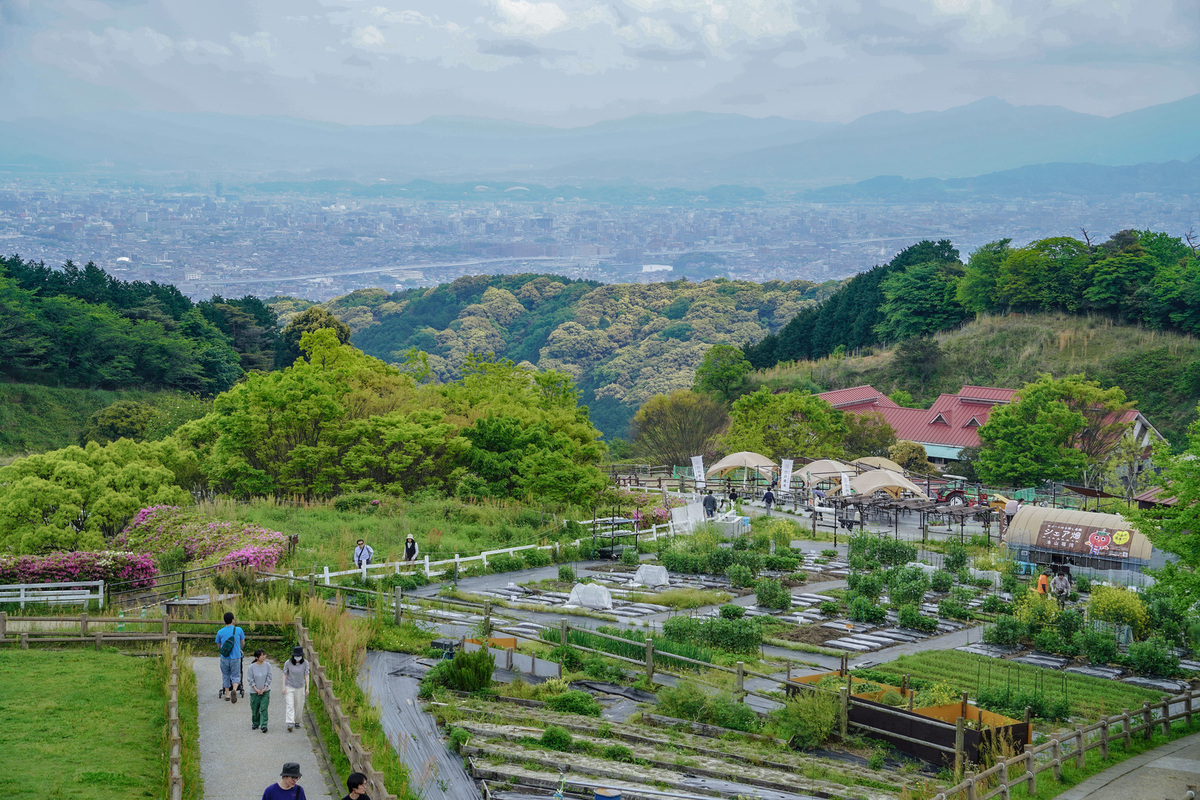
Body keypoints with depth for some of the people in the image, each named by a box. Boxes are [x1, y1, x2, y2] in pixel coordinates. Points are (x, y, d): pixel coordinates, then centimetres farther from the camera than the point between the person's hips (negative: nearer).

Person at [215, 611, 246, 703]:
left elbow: (218, 646, 11)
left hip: (224, 658, 1)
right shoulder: (239, 630, -3)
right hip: (235, 657, -1)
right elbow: (242, 642, 12)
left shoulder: (220, 632, 0)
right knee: (235, 676, 6)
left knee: (226, 676, 17)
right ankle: (234, 690, -22)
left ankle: (227, 694, 20)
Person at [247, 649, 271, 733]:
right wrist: (256, 689, -12)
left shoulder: (267, 666, -4)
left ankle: (264, 726, -8)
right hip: (254, 692, 0)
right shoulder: (252, 667, -9)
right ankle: (255, 724, 29)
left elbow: (269, 678, -1)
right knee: (255, 709, 9)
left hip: (265, 691, 0)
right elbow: (250, 679, -6)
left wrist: (264, 689, -9)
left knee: (264, 709, -8)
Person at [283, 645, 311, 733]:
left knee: (299, 706, 9)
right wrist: (283, 687, -6)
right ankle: (290, 724, -20)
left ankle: (297, 721, 31)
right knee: (289, 705, -12)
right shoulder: (288, 663, -11)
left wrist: (307, 688, -7)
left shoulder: (305, 663, -8)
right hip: (289, 687, -2)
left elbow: (306, 675, -4)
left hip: (300, 687, 2)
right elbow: (285, 675, -3)